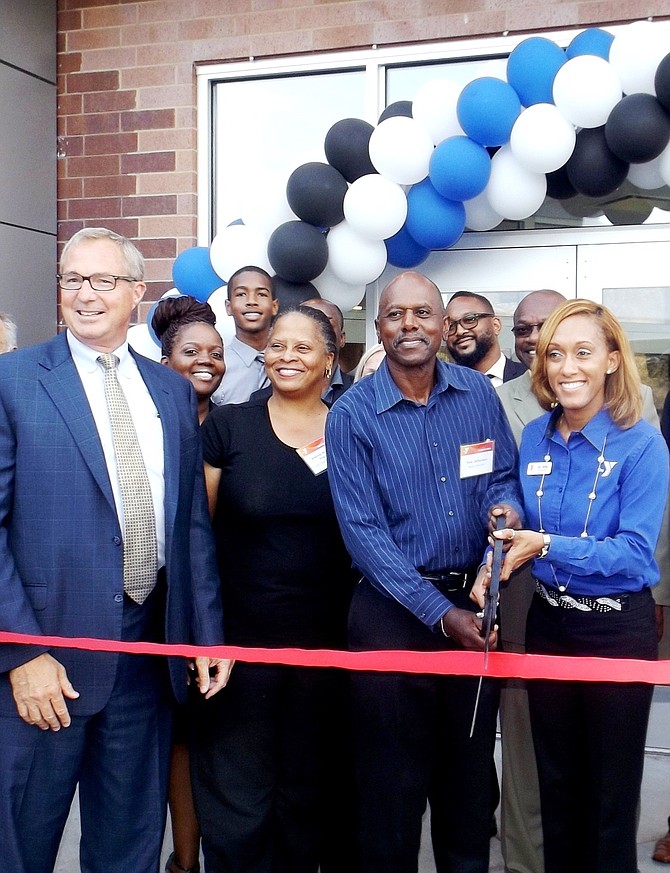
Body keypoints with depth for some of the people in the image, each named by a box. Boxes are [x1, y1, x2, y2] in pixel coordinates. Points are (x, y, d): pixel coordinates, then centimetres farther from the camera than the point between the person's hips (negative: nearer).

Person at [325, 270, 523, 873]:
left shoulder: (478, 394, 1)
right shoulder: (352, 415, -9)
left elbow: (503, 477, 9)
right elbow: (362, 530, -13)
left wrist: (506, 506, -17)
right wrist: (440, 614, -18)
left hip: (475, 602, 3)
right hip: (393, 611, -3)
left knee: (470, 771, 17)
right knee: (394, 779, 10)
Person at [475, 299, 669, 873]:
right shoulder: (535, 437, 1)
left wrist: (547, 546, -27)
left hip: (618, 630, -5)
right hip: (548, 623, 5)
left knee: (611, 791, 11)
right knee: (556, 782, 19)